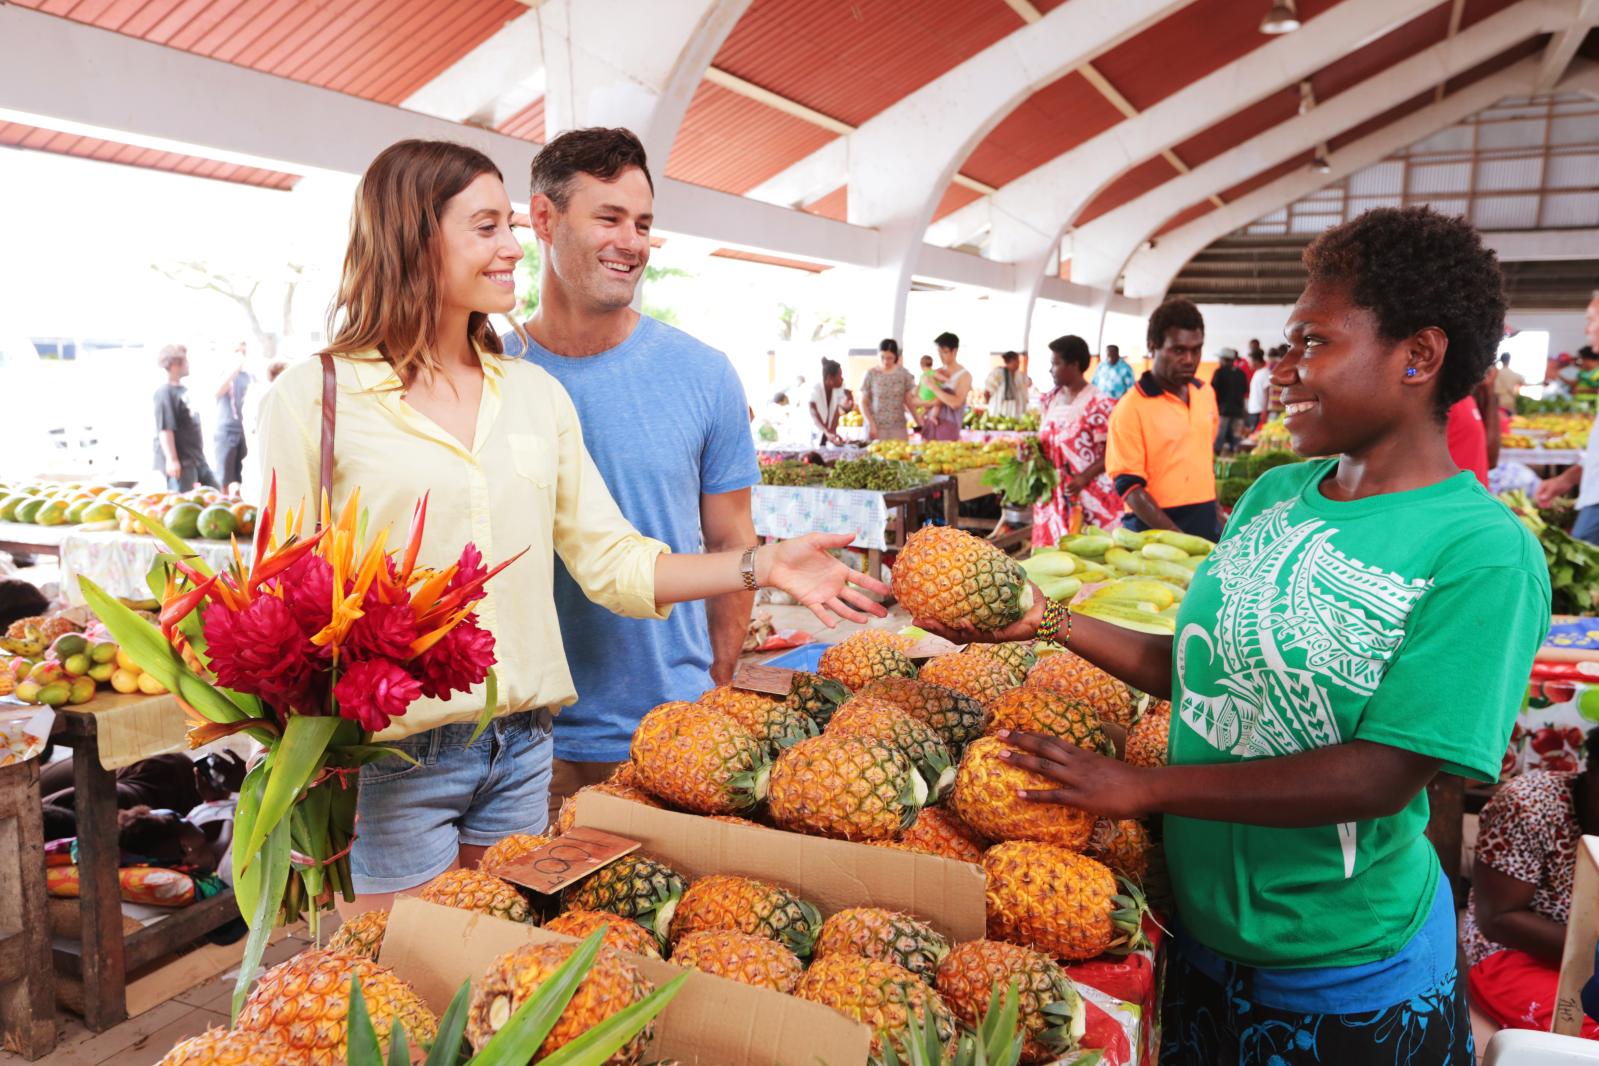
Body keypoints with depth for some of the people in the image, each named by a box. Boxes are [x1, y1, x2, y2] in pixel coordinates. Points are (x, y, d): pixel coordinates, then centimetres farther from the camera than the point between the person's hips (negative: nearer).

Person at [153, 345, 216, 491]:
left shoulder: (183, 390, 13)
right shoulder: (165, 393, -16)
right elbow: (165, 429, -21)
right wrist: (171, 459, -25)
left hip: (196, 458, 10)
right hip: (180, 461, -10)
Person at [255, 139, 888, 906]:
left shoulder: (535, 392, 8)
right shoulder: (313, 399, -6)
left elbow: (608, 559, 4)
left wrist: (762, 566, -7)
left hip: (524, 747, 5)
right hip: (393, 755, -4)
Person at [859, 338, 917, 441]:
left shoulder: (903, 373, 2)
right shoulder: (871, 374, -3)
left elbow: (909, 401, 9)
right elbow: (863, 403, 0)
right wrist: (871, 424, -9)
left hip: (898, 427, 1)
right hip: (876, 427, -1)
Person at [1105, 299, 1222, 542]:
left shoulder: (1206, 393, 6)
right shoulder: (1130, 408, -14)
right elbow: (1130, 487, -17)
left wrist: (1216, 514, 18)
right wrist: (1178, 539, -23)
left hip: (1206, 523, 6)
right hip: (1156, 530, -6)